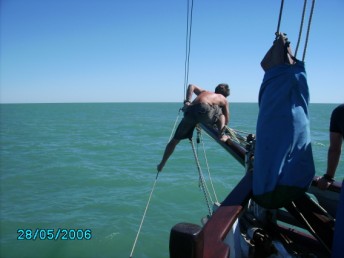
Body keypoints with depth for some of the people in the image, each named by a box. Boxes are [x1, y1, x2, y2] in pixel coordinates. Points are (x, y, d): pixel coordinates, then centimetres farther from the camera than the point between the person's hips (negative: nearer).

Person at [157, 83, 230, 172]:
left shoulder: (205, 92, 38)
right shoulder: (223, 99, 28)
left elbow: (191, 86, 24)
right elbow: (226, 120, 29)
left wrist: (187, 101, 14)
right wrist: (222, 132, 46)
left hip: (190, 111, 4)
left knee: (175, 139, 17)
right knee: (221, 113, 29)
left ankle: (162, 163, 23)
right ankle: (222, 135, 9)